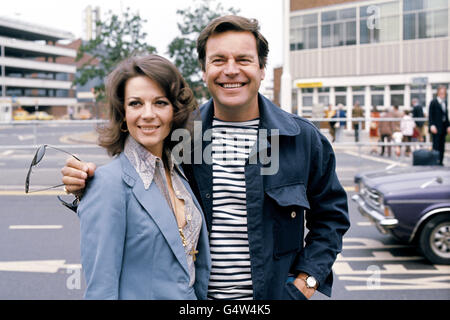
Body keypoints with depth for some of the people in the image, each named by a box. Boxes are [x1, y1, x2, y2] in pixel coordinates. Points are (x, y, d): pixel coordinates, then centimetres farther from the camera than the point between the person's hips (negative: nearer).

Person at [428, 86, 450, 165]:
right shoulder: (433, 102, -4)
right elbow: (430, 115, -8)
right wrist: (432, 125, -17)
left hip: (443, 128, 7)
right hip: (436, 128, -7)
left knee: (442, 146, 6)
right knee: (436, 146, -6)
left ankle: (440, 162, 10)